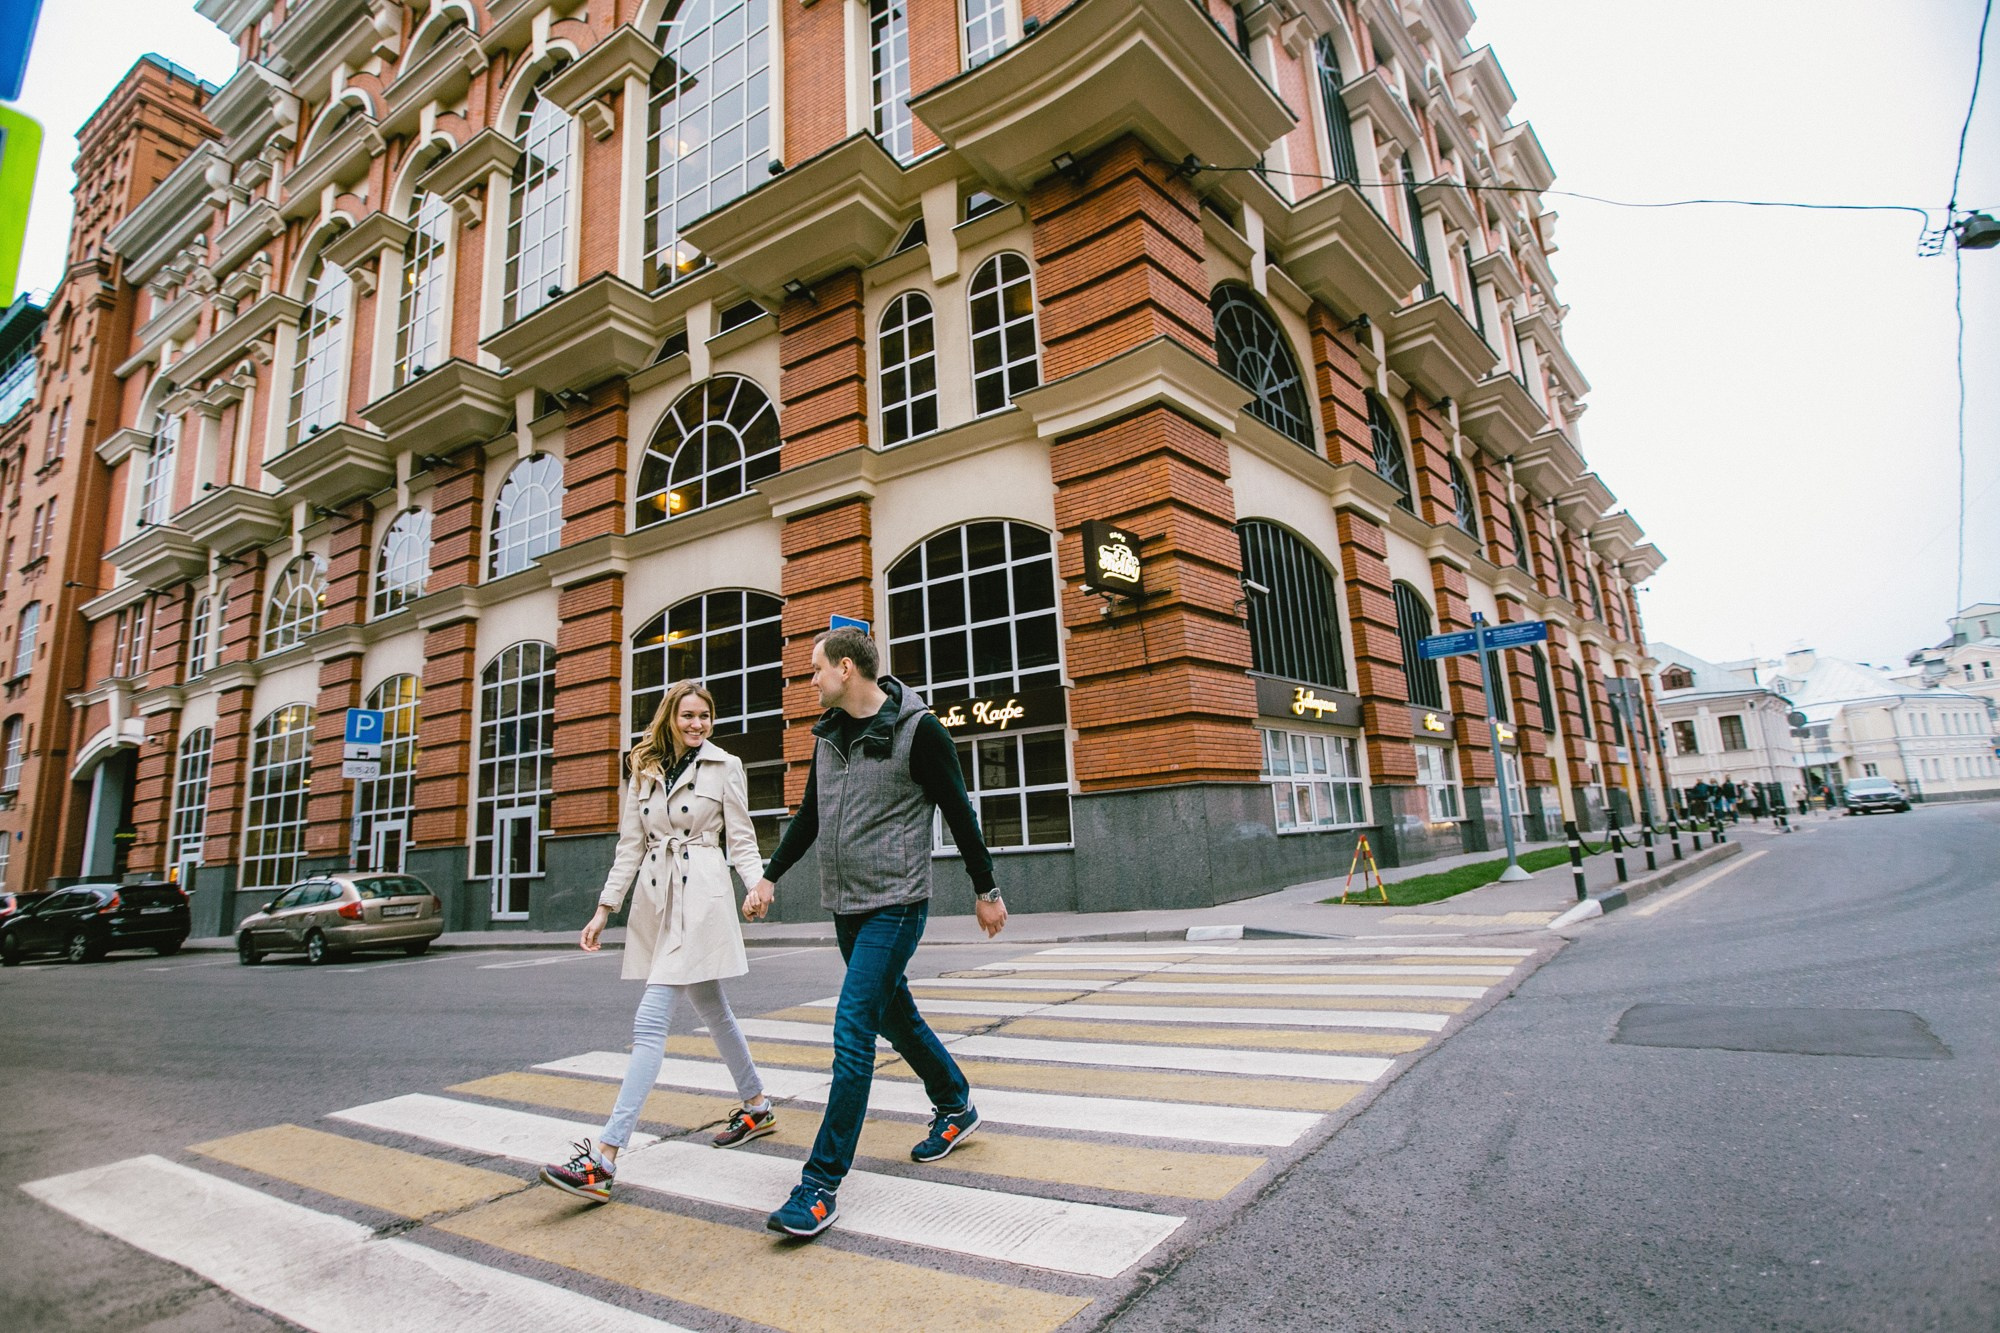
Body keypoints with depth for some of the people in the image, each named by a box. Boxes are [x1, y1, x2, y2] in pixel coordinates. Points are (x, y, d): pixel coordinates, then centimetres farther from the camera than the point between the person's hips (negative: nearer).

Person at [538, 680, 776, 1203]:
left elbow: (741, 840, -1)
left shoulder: (725, 767, -1)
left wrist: (758, 883, -19)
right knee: (712, 1009, 17)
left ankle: (604, 1156, -10)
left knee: (650, 1019, -12)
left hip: (701, 895, -6)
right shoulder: (644, 772, 12)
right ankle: (756, 1107, 34)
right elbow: (630, 846, 13)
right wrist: (604, 910, 9)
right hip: (655, 899, 6)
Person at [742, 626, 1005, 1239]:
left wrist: (986, 891, -2)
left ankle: (822, 1184, 2)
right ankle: (955, 1106, 41)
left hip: (895, 906, -8)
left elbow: (959, 814, -8)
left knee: (852, 1033, -10)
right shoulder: (829, 732, 8)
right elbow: (810, 814, 18)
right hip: (844, 905, 8)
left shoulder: (918, 729, -14)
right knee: (894, 1014, 19)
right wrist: (770, 877, 12)